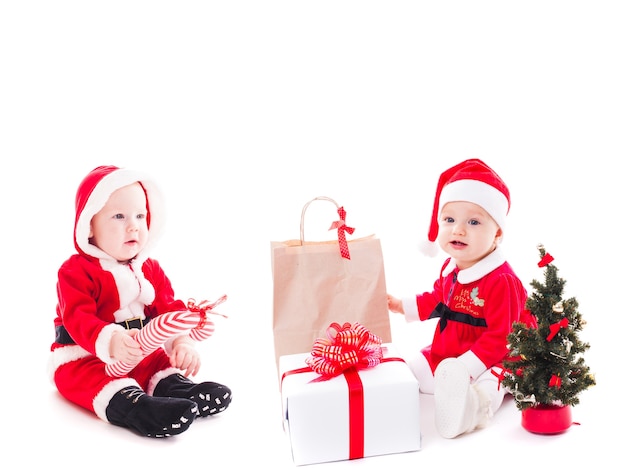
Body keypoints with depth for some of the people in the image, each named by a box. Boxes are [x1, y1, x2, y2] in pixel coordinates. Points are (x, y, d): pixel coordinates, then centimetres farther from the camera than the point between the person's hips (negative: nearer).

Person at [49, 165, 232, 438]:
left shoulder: (150, 269, 6)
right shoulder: (76, 271, -14)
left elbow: (170, 308, -1)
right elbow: (78, 319, -26)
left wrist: (182, 341, -23)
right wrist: (111, 342, -47)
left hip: (141, 353, 7)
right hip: (83, 356, -7)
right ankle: (131, 404, -58)